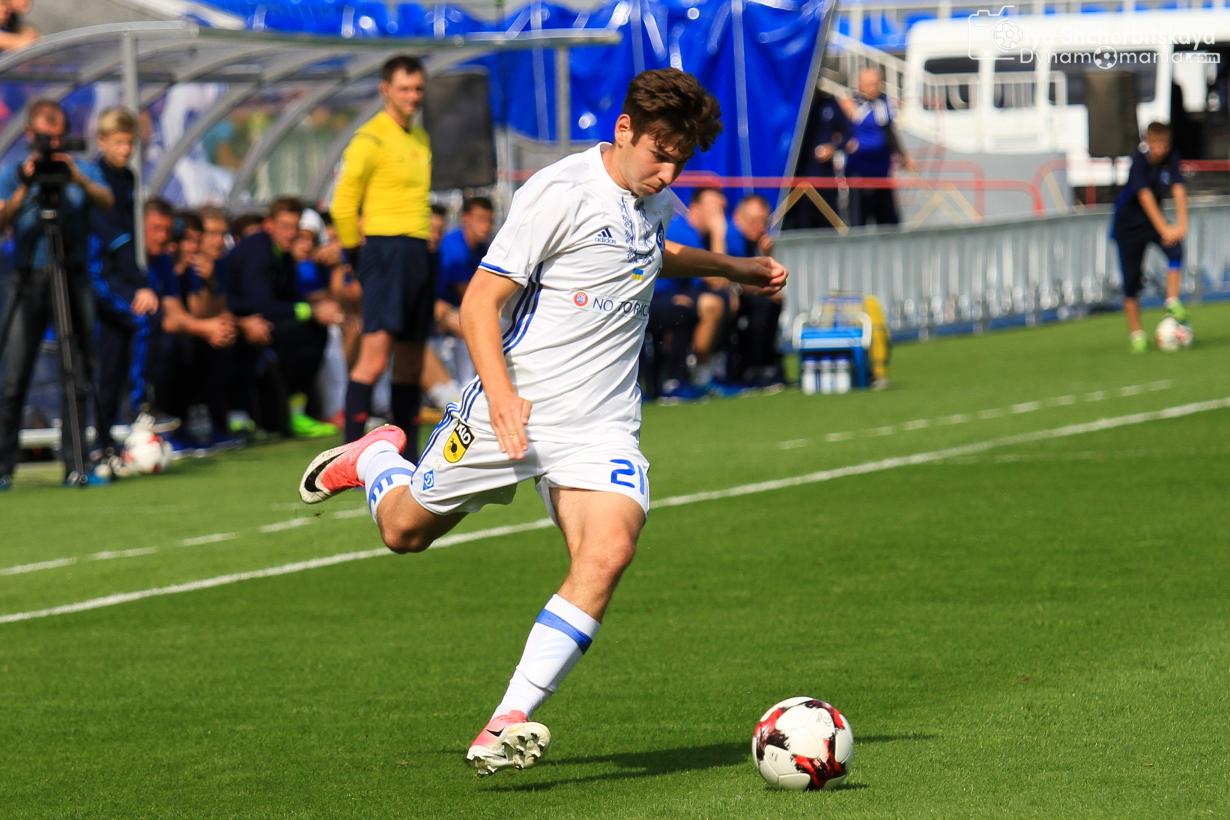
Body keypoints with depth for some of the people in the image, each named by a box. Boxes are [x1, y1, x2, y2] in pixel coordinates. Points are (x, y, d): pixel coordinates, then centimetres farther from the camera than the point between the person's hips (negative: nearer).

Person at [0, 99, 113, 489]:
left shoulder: (84, 171, 9)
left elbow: (106, 200, -10)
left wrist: (78, 179, -27)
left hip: (73, 277, 1)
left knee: (78, 376, -3)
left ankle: (76, 466, 0)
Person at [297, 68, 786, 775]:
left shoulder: (654, 201, 9)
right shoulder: (561, 193, -16)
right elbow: (480, 303, -18)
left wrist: (736, 268, 33)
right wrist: (502, 395, -28)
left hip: (601, 424, 5)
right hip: (514, 410, -5)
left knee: (608, 553, -22)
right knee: (405, 530, 11)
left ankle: (509, 724, -23)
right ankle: (374, 458, 49)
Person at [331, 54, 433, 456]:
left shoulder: (421, 139, 17)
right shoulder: (370, 138, -7)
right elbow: (343, 206, -8)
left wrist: (428, 248, 18)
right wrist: (358, 256, -3)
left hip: (419, 253, 8)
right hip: (387, 251, -8)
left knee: (410, 362, 10)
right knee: (375, 357, -15)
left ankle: (408, 456, 15)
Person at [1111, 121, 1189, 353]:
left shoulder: (1171, 158, -10)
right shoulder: (1139, 161, -22)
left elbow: (1178, 190, -21)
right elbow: (1145, 196, -32)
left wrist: (1181, 224, -36)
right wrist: (1164, 229, -40)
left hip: (1153, 220, 3)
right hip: (1128, 225, -3)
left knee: (1175, 247, -27)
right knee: (1132, 281, -4)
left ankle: (1172, 301, -18)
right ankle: (1136, 334, 8)